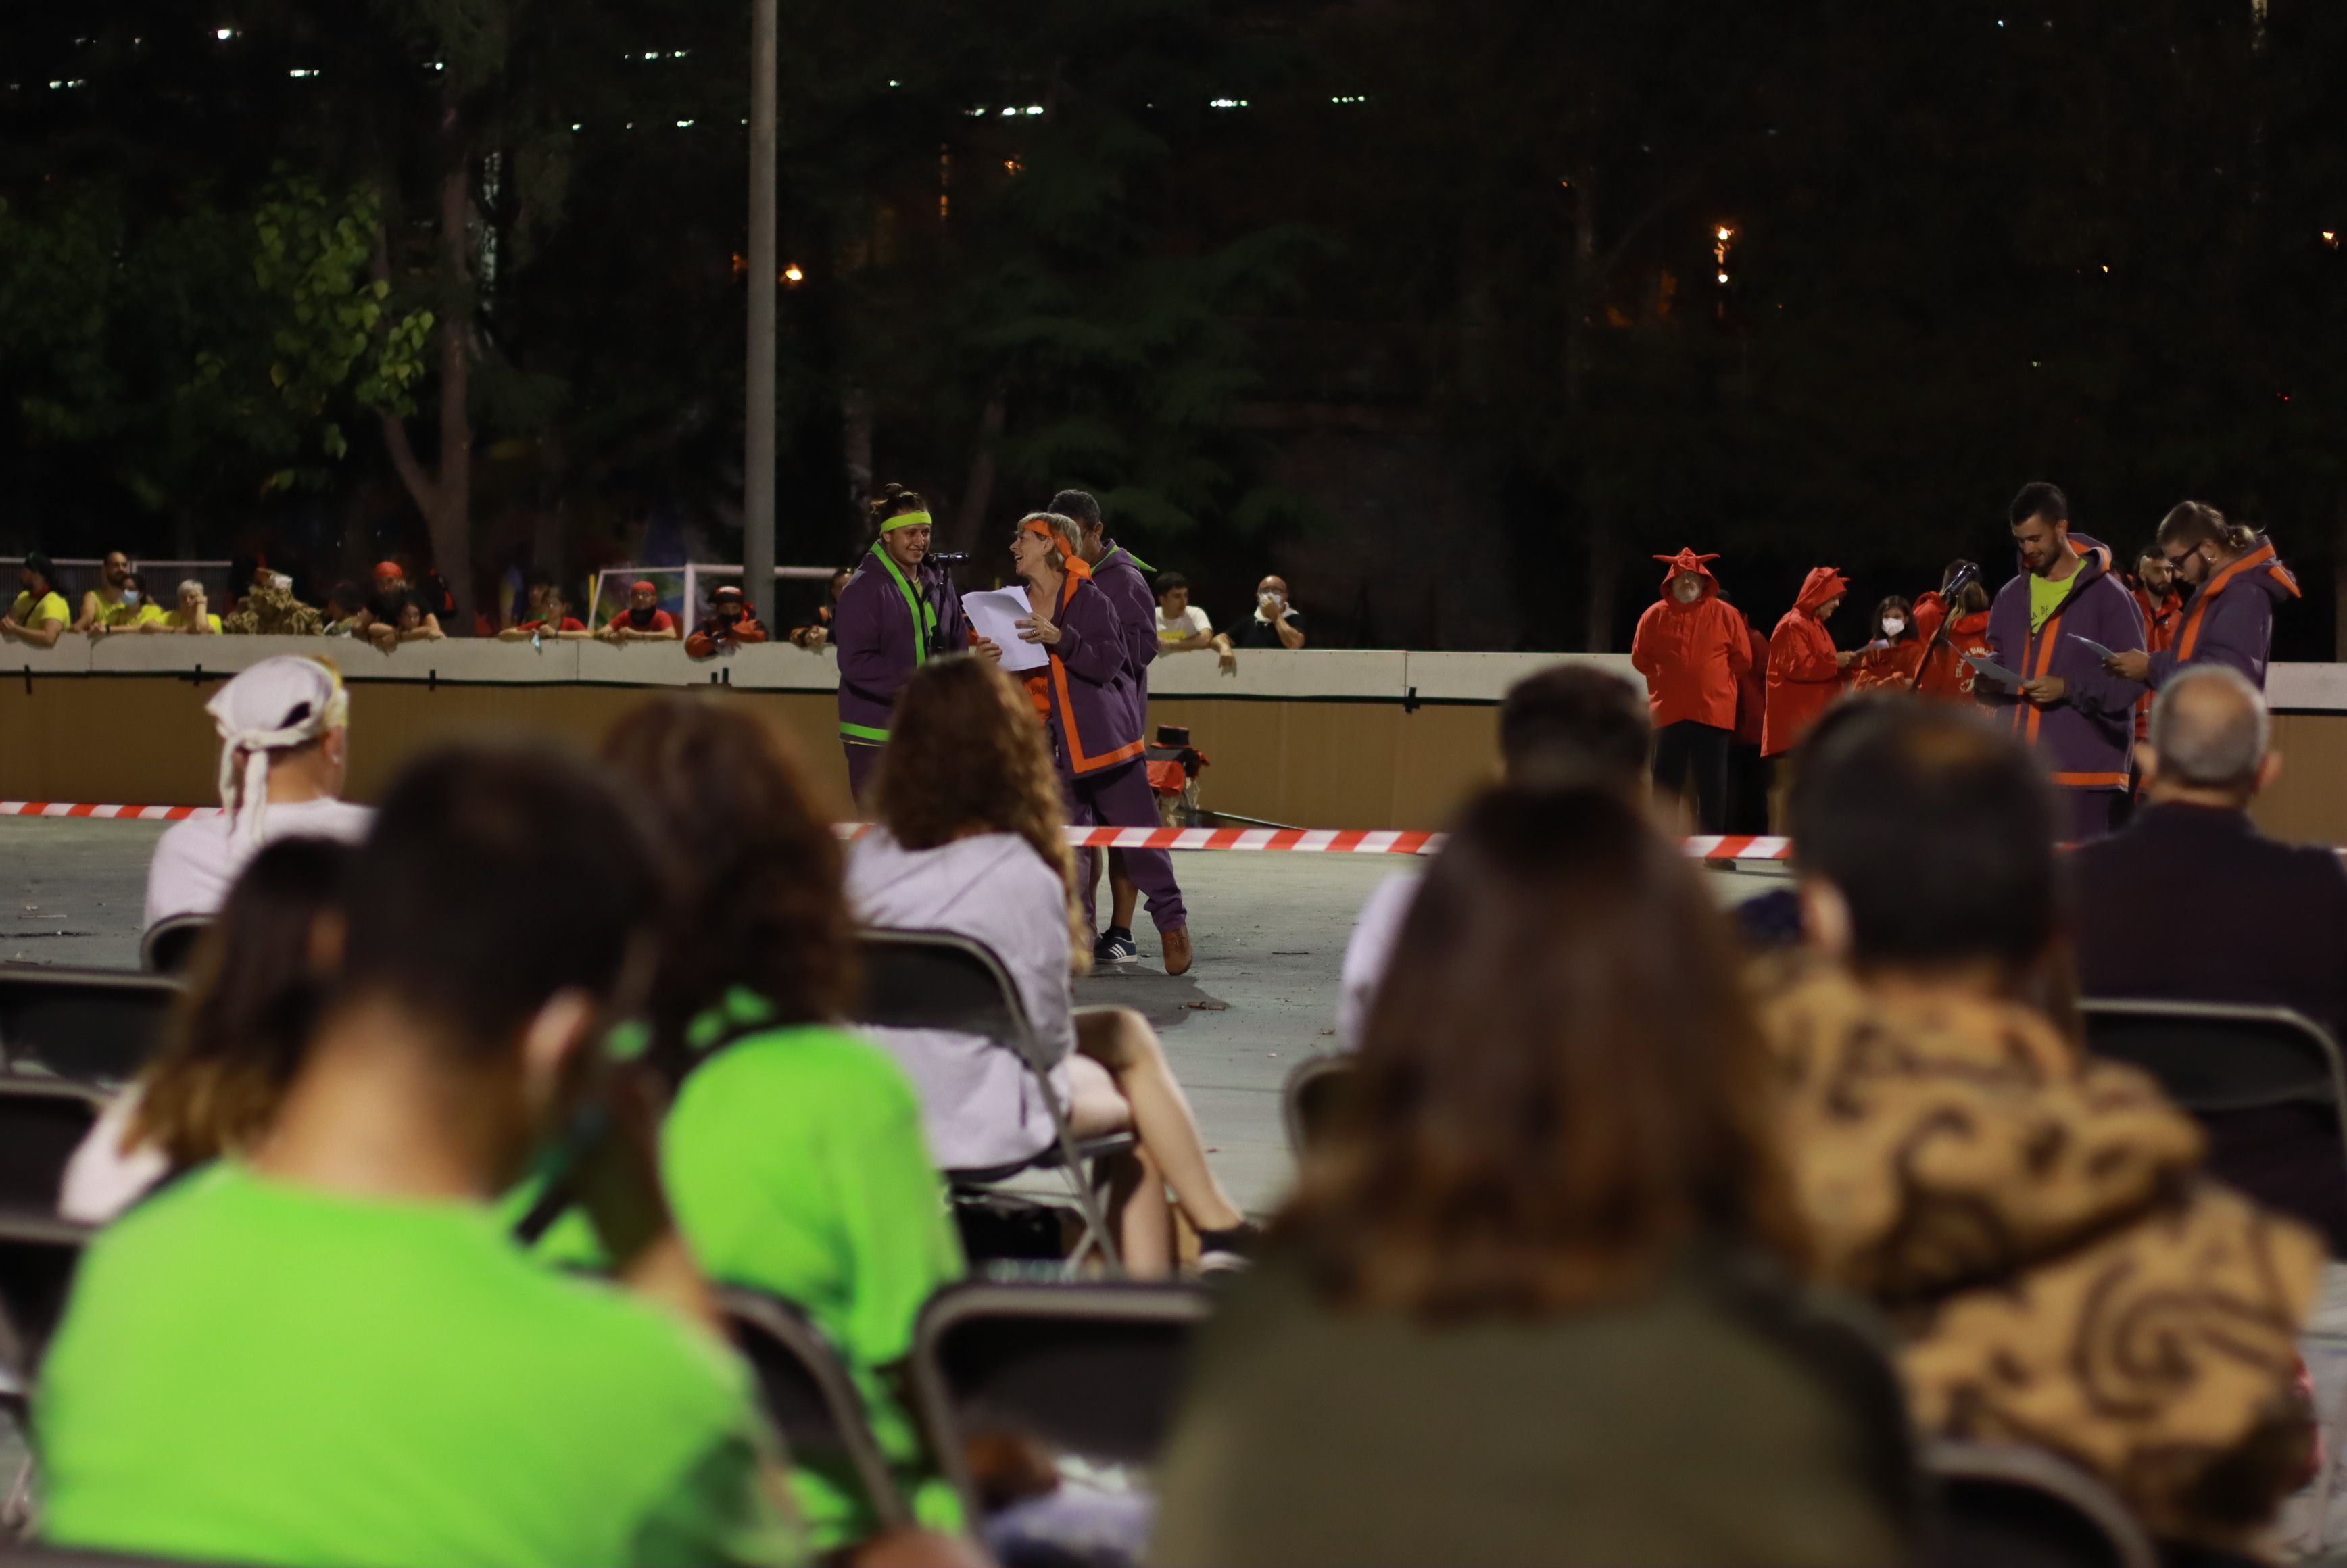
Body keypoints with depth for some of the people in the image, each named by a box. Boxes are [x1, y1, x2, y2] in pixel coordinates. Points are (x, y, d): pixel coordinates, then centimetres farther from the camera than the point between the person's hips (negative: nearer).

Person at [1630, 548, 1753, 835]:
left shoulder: (1725, 614, 2)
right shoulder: (1655, 615, 4)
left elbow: (1742, 657, 7)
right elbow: (1640, 658, 12)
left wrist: (1713, 679, 8)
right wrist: (1667, 678, 11)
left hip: (1713, 712, -1)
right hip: (1667, 712, 1)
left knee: (1713, 787, 1)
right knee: (1666, 785, 5)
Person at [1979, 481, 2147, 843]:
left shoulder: (2107, 595, -4)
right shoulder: (2011, 596, 15)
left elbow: (2132, 678, -8)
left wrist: (2070, 688, -18)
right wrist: (1986, 681, 0)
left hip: (2086, 769, -6)